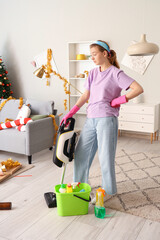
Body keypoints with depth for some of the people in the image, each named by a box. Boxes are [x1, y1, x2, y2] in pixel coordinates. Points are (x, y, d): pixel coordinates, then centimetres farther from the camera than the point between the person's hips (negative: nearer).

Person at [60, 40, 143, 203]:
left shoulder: (115, 73, -6)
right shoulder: (93, 73, 14)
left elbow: (138, 89, -13)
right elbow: (85, 95, 13)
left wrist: (120, 100, -10)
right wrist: (71, 113, 5)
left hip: (106, 119, -7)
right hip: (91, 119, 7)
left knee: (105, 156, 1)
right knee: (81, 154, 9)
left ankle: (108, 191, 20)